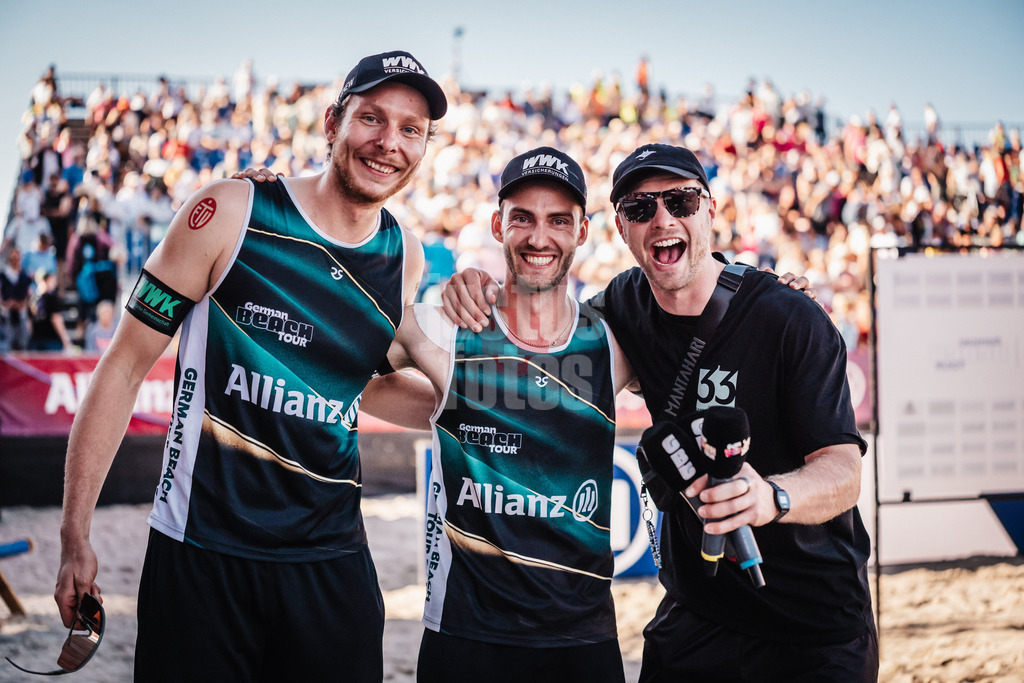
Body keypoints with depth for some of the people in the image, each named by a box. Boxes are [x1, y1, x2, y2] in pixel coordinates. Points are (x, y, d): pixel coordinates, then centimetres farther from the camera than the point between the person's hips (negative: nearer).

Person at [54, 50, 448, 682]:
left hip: (331, 561, 4)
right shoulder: (231, 214, -7)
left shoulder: (407, 257, 6)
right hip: (200, 553, -4)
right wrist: (76, 535, -7)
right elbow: (125, 366, -5)